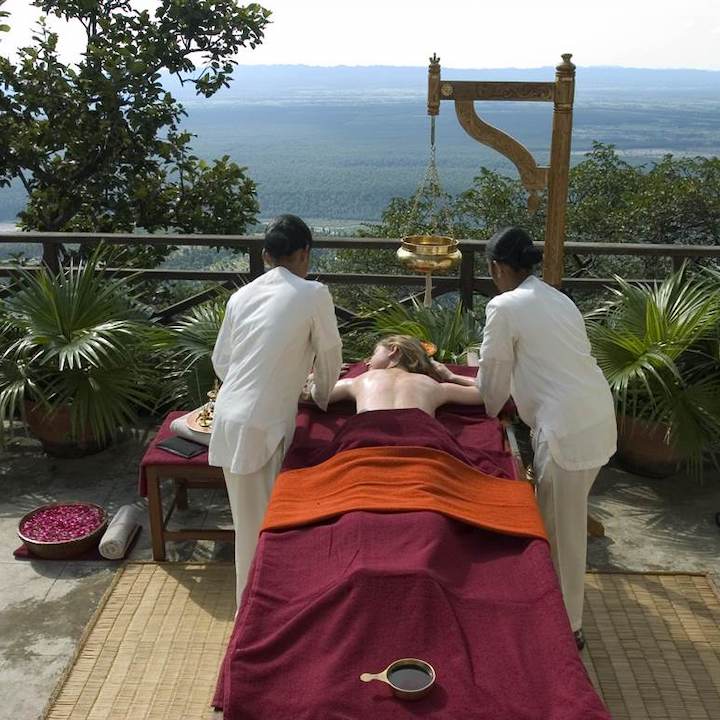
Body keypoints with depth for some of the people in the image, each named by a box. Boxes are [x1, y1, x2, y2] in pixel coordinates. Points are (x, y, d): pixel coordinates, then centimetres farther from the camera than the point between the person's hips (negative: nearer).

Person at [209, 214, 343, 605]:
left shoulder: (242, 295, 10)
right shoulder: (313, 293, -6)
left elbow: (220, 361, 14)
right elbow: (329, 355, 4)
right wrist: (322, 398, 22)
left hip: (229, 415, 6)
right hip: (261, 424, -6)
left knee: (250, 520, 19)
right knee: (262, 525, 7)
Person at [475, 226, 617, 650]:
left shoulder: (504, 306, -8)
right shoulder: (557, 298, 16)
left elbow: (494, 375, 0)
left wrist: (489, 413, 20)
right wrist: (508, 398, 31)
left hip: (568, 428, -9)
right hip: (598, 417, 9)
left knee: (562, 530, 5)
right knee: (564, 521, 21)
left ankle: (567, 626, 19)